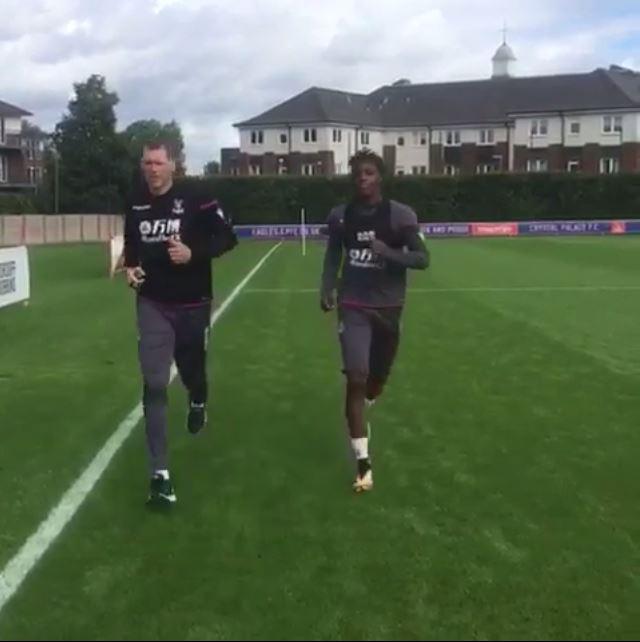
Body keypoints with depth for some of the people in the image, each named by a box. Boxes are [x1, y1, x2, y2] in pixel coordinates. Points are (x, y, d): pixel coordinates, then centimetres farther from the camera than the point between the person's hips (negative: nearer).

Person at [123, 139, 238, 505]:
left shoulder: (195, 201, -10)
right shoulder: (136, 205, 3)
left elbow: (228, 238, -7)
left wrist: (194, 253, -22)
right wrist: (130, 267, 0)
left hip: (192, 304, -2)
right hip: (153, 306, 2)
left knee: (191, 368, 17)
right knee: (154, 385, -7)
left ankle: (198, 401, 58)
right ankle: (160, 473, -4)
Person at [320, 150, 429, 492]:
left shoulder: (401, 215, -8)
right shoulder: (340, 215, 0)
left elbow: (422, 259, -11)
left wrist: (389, 252, -29)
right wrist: (327, 289, -2)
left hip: (388, 307, 0)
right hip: (353, 307, 0)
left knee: (377, 378, 15)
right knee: (356, 378, -12)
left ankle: (359, 415, 53)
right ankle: (363, 463, -7)